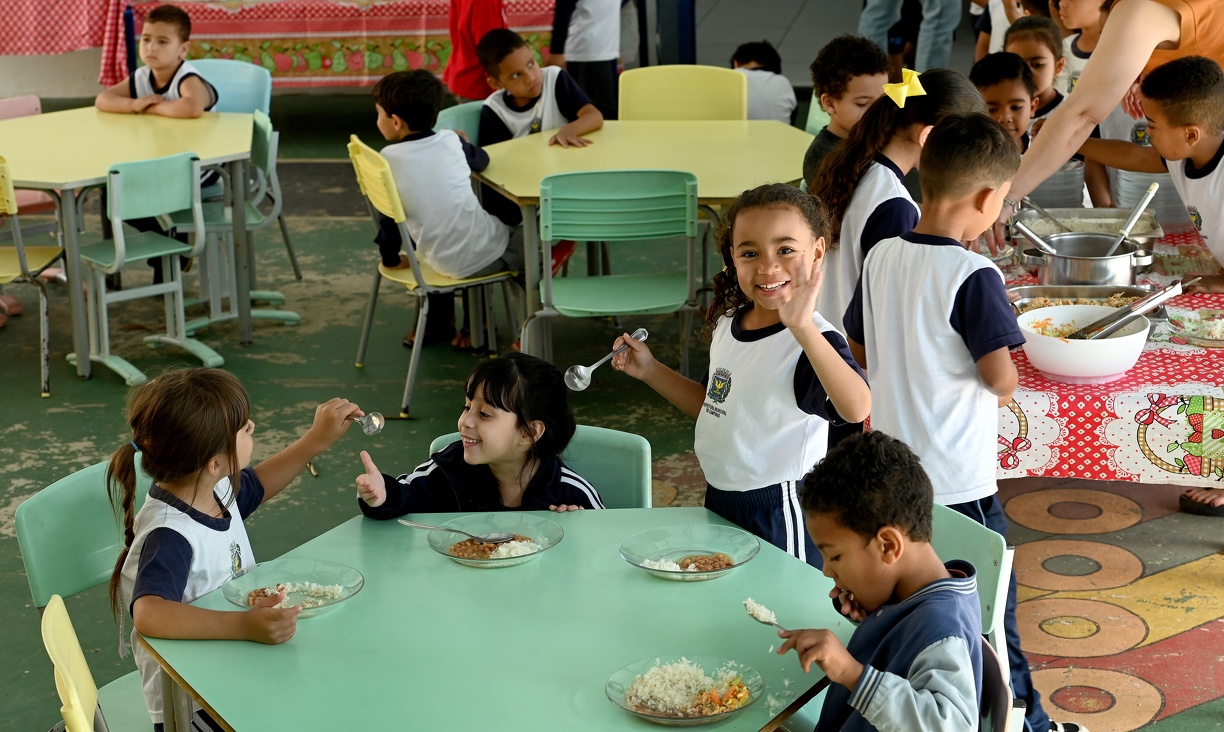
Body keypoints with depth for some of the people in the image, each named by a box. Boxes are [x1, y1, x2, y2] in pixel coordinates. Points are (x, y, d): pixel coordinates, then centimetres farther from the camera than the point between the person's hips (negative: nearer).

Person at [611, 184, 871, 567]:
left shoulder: (811, 341, -22)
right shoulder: (727, 324, 2)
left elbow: (857, 409, -42)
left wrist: (803, 327, -52)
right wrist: (650, 371, 9)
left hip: (781, 517, -7)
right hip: (719, 505, 8)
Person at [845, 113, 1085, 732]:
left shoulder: (881, 258, 0)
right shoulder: (974, 276, -20)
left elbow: (860, 350, 11)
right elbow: (1001, 379, -18)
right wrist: (998, 391, 4)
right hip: (958, 479, -7)